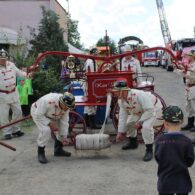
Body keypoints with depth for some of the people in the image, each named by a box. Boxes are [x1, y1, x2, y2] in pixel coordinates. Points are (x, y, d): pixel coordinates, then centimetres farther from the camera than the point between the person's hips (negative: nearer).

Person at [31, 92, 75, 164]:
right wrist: (50, 123, -33)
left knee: (63, 128, -1)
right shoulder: (48, 101, -43)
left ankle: (58, 150, 17)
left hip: (52, 116, 6)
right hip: (37, 112, -6)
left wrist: (64, 137, -16)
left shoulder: (66, 106, -22)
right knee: (45, 130, -29)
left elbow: (64, 122, -15)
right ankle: (40, 153, -11)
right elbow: (38, 115, -33)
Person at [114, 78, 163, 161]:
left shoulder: (138, 95, -40)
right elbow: (122, 116, -9)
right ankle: (133, 142, 33)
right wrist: (120, 132, -10)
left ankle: (149, 150, -15)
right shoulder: (121, 100, -16)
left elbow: (150, 110, -35)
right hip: (140, 110, 8)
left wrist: (140, 122, -30)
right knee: (129, 122, 8)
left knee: (146, 126, -29)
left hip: (154, 107, -8)